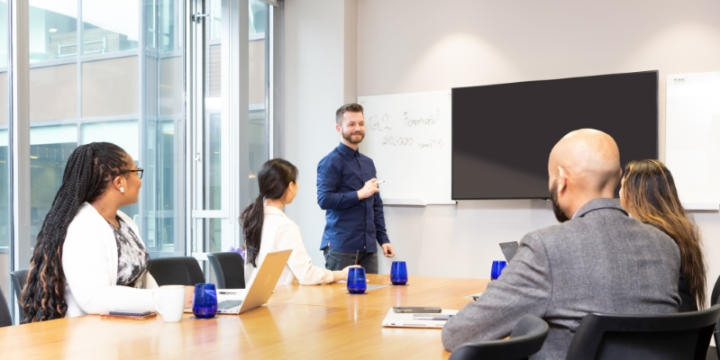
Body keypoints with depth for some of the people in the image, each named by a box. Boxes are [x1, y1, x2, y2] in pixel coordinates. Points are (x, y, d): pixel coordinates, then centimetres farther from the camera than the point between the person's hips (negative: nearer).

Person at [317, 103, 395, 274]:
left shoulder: (368, 163, 16)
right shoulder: (331, 162, -6)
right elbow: (324, 199, -17)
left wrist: (383, 239, 12)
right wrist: (360, 194, -16)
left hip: (368, 247, 6)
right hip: (341, 247, -6)